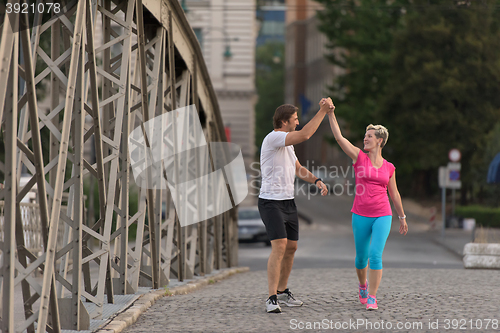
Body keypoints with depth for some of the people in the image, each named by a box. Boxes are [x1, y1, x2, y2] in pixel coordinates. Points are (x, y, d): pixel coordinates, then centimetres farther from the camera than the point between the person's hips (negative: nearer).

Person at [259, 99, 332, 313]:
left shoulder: (286, 143, 17)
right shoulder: (273, 138, -15)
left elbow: (298, 169, 23)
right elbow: (304, 135, -27)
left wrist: (316, 180, 5)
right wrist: (322, 111, -23)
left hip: (288, 201, 10)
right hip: (271, 202, -10)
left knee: (291, 247, 13)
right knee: (279, 245, -19)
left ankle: (282, 291, 28)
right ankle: (272, 298, -20)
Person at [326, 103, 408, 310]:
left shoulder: (389, 168, 5)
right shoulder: (359, 157, 2)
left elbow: (394, 194, 15)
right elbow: (339, 137, -7)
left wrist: (402, 217, 20)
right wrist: (331, 113, -15)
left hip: (382, 216, -1)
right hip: (361, 216, 1)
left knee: (375, 255, -15)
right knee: (361, 257, 11)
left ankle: (372, 297, -9)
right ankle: (363, 285, 40)